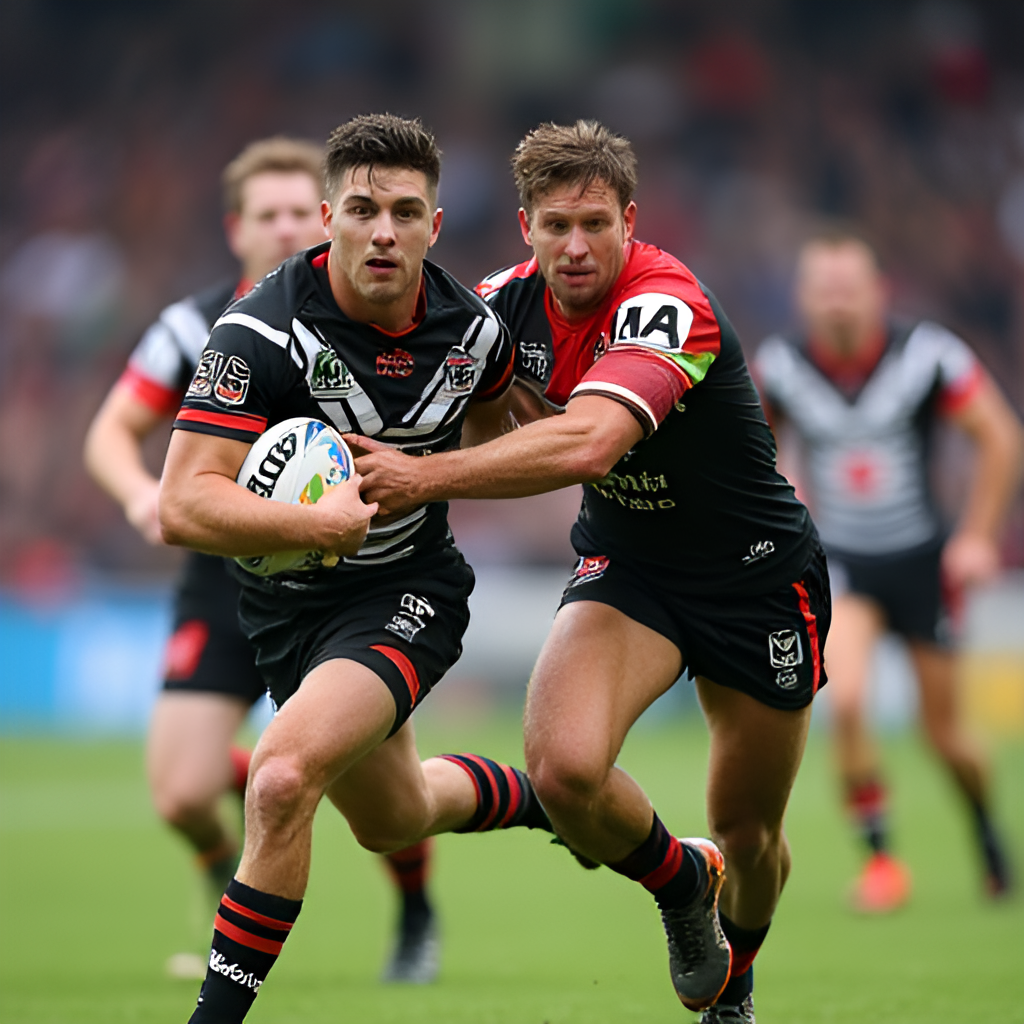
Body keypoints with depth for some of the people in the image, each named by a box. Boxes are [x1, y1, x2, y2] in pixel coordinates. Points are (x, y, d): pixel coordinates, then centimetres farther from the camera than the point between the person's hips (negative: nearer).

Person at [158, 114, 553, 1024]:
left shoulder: (472, 329, -11)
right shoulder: (264, 331, -23)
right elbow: (183, 506, -29)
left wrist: (420, 475, -5)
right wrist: (317, 522, -41)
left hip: (409, 592, -1)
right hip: (285, 600, 1)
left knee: (283, 777, -26)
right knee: (392, 820, 21)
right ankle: (533, 799, 54)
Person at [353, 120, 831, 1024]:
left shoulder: (668, 305, -29)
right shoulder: (511, 303, -8)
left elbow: (586, 443, -45)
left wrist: (426, 477, -45)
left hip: (756, 576, -4)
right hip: (624, 567, 4)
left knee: (749, 835, 9)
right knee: (563, 763, -25)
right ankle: (679, 882, 8)